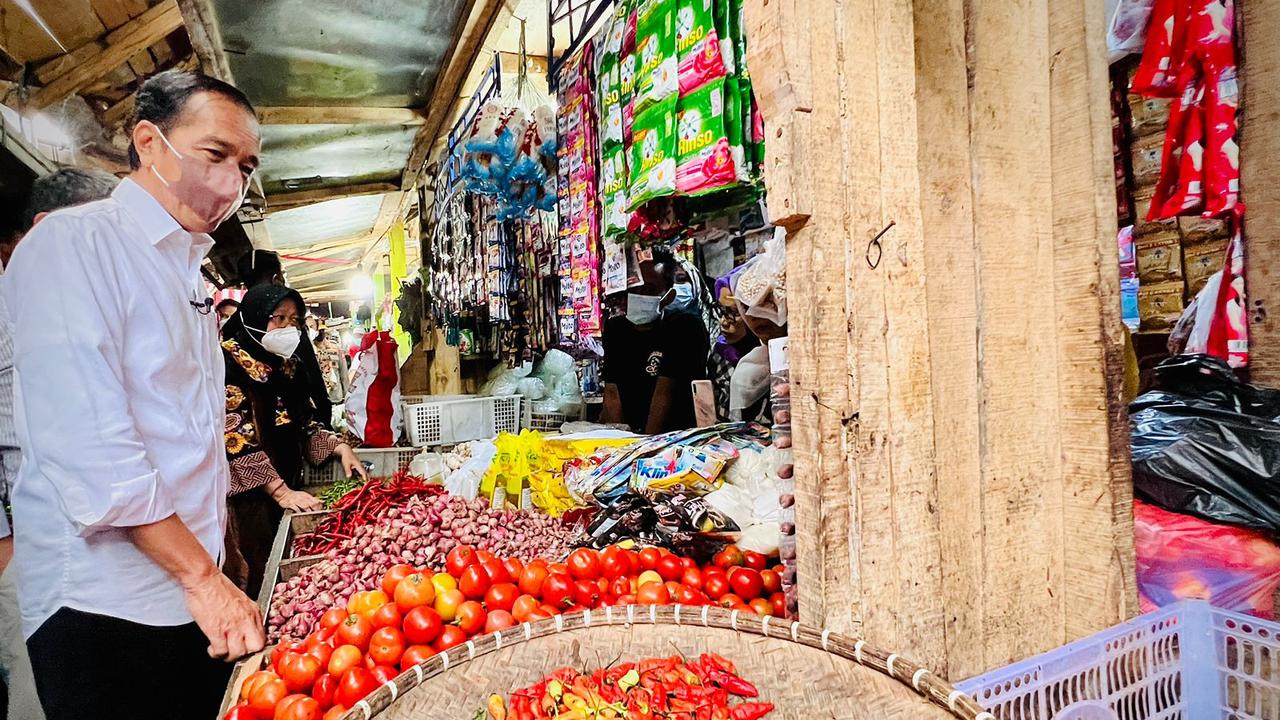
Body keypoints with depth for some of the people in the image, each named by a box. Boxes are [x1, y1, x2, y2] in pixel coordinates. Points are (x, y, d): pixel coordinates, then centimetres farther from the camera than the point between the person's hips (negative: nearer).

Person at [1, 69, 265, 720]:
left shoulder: (187, 269, 15)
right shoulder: (75, 243, -12)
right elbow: (87, 442, -22)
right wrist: (202, 575, -20)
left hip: (197, 594, 8)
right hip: (105, 604, -8)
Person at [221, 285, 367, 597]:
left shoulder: (287, 365, 10)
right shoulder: (228, 362, -13)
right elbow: (235, 438, -19)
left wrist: (340, 447, -2)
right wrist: (281, 492, -22)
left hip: (287, 489, 7)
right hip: (246, 497, -7)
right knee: (255, 582, 0)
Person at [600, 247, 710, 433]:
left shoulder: (687, 328, -10)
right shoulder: (614, 328, 6)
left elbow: (664, 394, -17)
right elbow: (612, 393, 0)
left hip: (680, 437, -5)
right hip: (628, 436, 5)